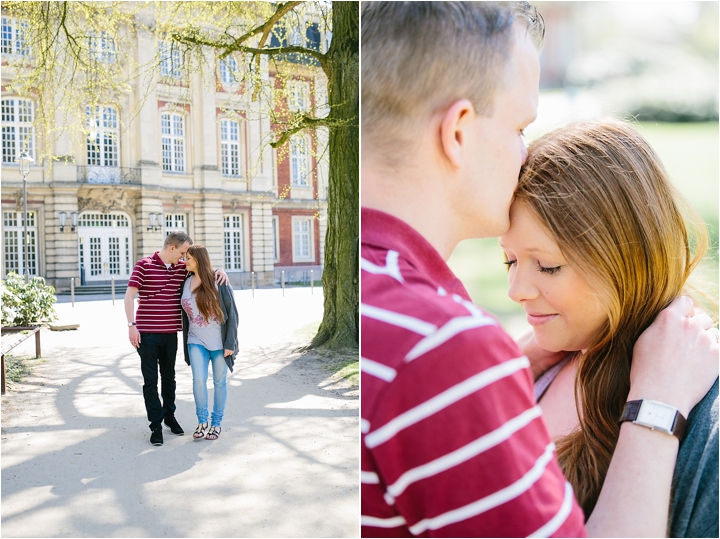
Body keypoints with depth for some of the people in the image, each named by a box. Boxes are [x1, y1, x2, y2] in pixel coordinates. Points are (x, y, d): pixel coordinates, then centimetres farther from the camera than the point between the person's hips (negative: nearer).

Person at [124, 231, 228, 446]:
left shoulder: (182, 268, 6)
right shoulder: (144, 265, -8)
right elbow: (129, 296, -11)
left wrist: (220, 271, -6)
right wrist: (131, 325, -19)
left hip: (170, 333, 5)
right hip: (147, 333, -5)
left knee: (169, 376, 17)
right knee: (151, 380, 2)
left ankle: (169, 415, 34)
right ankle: (156, 424, 11)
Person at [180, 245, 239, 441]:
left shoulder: (218, 282, -9)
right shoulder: (186, 283, 3)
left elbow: (232, 313, -8)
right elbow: (183, 311, 18)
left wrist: (230, 343, -10)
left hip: (219, 341, -3)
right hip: (196, 341, 3)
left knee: (219, 382, 6)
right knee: (198, 380, -10)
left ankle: (217, 423, 21)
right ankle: (202, 420, 9)